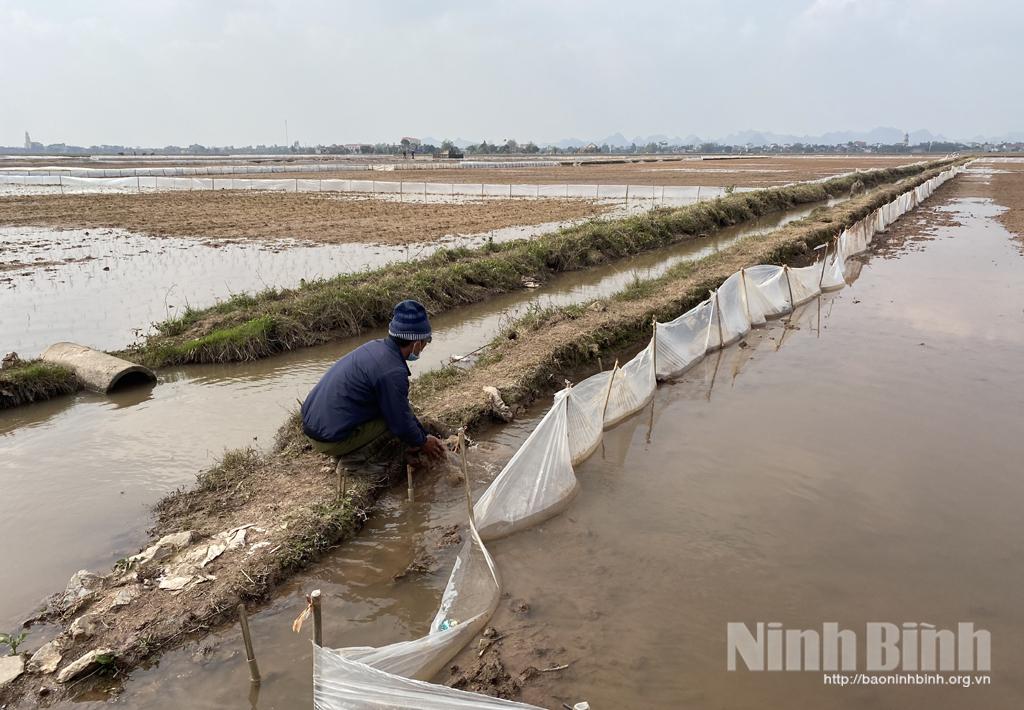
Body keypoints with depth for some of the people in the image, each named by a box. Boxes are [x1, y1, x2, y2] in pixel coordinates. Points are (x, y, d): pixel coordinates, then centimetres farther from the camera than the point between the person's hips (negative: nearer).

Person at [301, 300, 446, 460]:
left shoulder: (375, 346, 6)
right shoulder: (392, 372, -22)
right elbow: (401, 424, -11)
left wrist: (424, 435, 19)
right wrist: (422, 443, 9)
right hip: (331, 443, -9)